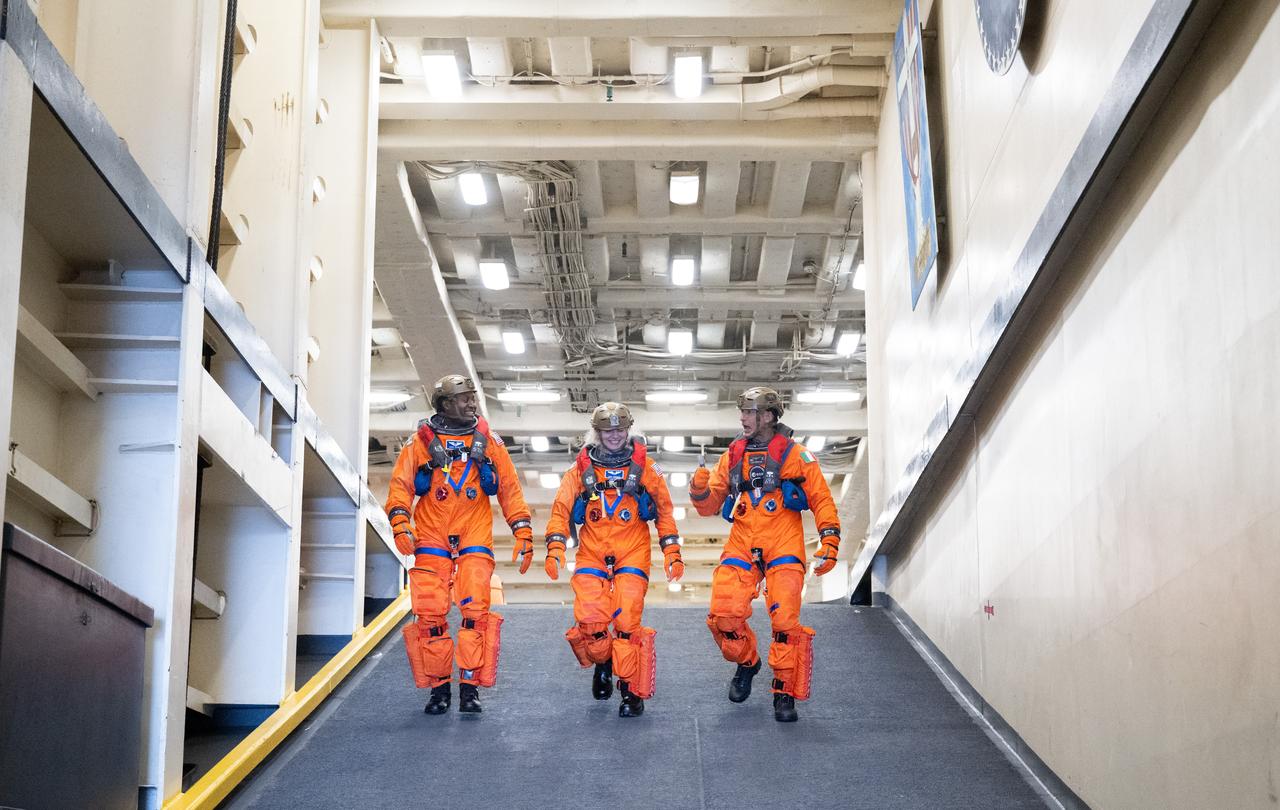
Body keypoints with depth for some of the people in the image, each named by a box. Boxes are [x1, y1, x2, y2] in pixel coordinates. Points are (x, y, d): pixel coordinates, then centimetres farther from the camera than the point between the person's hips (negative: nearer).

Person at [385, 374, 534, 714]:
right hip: (431, 538, 0)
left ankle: (470, 686, -4)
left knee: (475, 611, -10)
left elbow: (510, 488, 10)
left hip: (474, 536, 0)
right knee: (430, 615, -1)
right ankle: (439, 688, 10)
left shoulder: (487, 440, 8)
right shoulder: (422, 440, 4)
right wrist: (400, 523, -16)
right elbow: (401, 484, 0)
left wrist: (523, 532, 3)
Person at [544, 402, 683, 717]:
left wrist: (672, 552, 3)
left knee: (627, 621, -14)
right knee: (589, 621, -12)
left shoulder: (644, 467, 7)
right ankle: (602, 663, 21)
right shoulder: (582, 468, 8)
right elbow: (561, 509, 5)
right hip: (591, 556, 1)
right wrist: (555, 548, -9)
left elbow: (664, 511, 11)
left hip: (632, 554, -1)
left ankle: (632, 691, -1)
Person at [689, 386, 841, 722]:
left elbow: (822, 500, 1)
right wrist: (700, 489, -8)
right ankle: (746, 662, 23)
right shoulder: (733, 456, 12)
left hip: (783, 547, -3)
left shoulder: (794, 454, 0)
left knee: (785, 621, -12)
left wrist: (829, 543, -10)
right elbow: (711, 504, 14)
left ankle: (785, 694, 2)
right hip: (741, 546, 3)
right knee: (724, 616, -8)